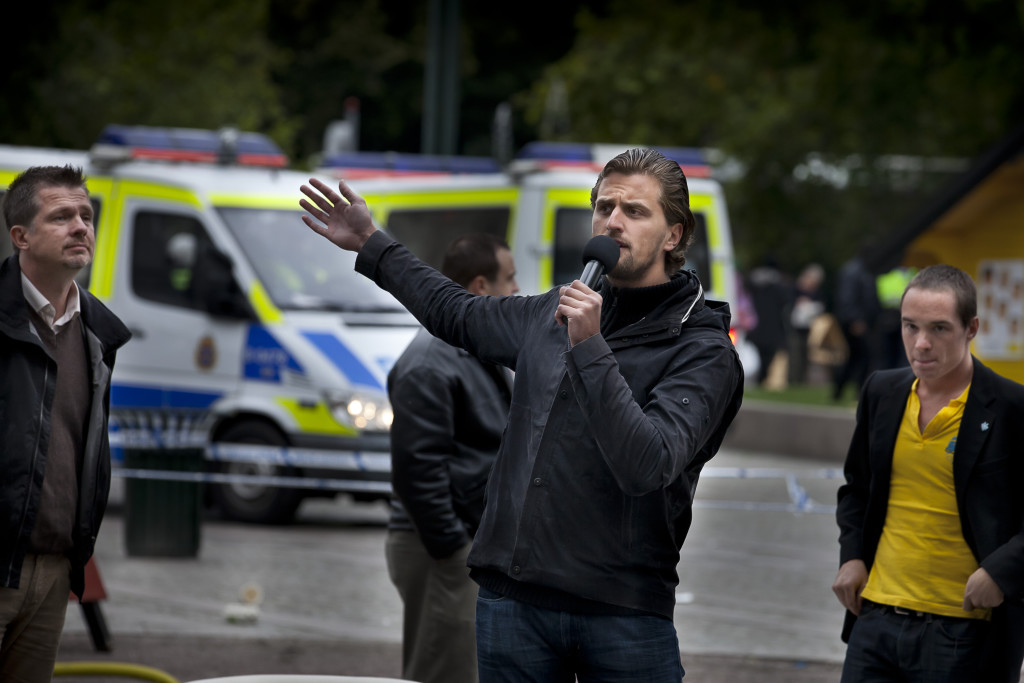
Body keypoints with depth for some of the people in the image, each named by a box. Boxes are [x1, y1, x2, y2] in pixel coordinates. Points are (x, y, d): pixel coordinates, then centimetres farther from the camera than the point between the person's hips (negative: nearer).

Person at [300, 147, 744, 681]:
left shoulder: (704, 352, -7)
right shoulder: (555, 311, 13)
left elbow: (646, 467, -22)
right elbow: (461, 316, 34)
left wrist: (590, 349, -23)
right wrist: (371, 246, 40)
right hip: (512, 598, 5)